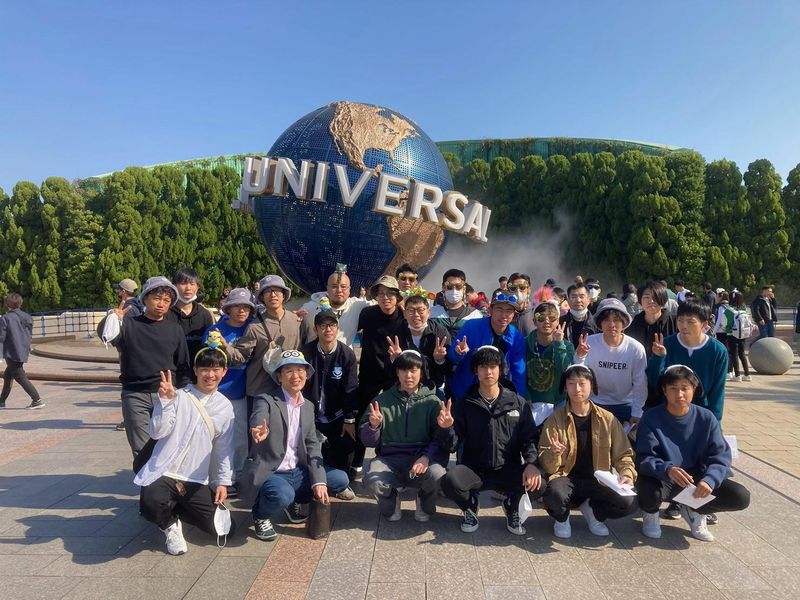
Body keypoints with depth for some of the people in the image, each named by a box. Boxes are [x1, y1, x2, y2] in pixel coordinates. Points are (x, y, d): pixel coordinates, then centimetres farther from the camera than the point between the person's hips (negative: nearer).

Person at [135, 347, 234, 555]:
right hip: (164, 473, -4)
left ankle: (173, 508, 23)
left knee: (217, 527, -4)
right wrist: (165, 400, -24)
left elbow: (224, 447, 10)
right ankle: (170, 524, 4)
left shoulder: (225, 406, 6)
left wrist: (223, 481, 5)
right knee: (151, 503, -34)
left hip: (197, 480, 4)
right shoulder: (179, 397, -5)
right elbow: (157, 432, -13)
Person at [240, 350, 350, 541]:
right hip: (269, 473, -6)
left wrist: (319, 482, -9)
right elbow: (258, 421, -34)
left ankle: (294, 502, 15)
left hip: (298, 472, 6)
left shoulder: (308, 406, 7)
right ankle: (260, 516, 1)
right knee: (282, 495, -35)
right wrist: (259, 430, -59)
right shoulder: (265, 400, -11)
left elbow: (312, 446, 4)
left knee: (340, 480, -8)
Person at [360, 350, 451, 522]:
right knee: (372, 480, -31)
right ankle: (391, 501, 8)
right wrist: (373, 426, -17)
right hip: (390, 459, 1)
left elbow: (440, 440, -2)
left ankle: (424, 505, 7)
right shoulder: (383, 400, 9)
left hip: (422, 458, 0)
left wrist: (427, 456, -22)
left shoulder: (432, 401, 6)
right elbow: (368, 441, 5)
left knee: (438, 477, -32)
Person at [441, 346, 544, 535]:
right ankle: (471, 504, 8)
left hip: (508, 469, 1)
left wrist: (532, 463, -16)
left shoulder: (518, 403, 5)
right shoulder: (464, 404, 1)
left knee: (538, 485, -27)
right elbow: (455, 442, -2)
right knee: (450, 481, -31)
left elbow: (530, 438, 2)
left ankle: (512, 505, 11)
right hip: (474, 469, -1)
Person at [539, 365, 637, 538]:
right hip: (567, 478, -2)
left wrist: (627, 473, -14)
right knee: (555, 495, -35)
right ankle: (562, 518, 4)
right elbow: (547, 467, -7)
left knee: (628, 503, -24)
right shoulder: (555, 419, -7)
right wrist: (554, 453, -29)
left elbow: (623, 454, 7)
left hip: (597, 480, 3)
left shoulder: (608, 419, -1)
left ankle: (592, 510, 11)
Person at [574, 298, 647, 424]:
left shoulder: (636, 348, -15)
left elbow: (640, 384, -7)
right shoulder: (589, 343, -15)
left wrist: (636, 414, -6)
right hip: (596, 404, 0)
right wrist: (579, 357, -32)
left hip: (626, 405, 0)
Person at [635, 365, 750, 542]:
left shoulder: (706, 418, -6)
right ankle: (650, 514, 4)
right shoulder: (651, 418, -14)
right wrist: (667, 469, -41)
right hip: (662, 479, -3)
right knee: (648, 491, -37)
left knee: (740, 497, -17)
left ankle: (693, 511, 12)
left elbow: (721, 456, -11)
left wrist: (709, 479, -31)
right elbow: (644, 458, -20)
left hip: (696, 478, 3)